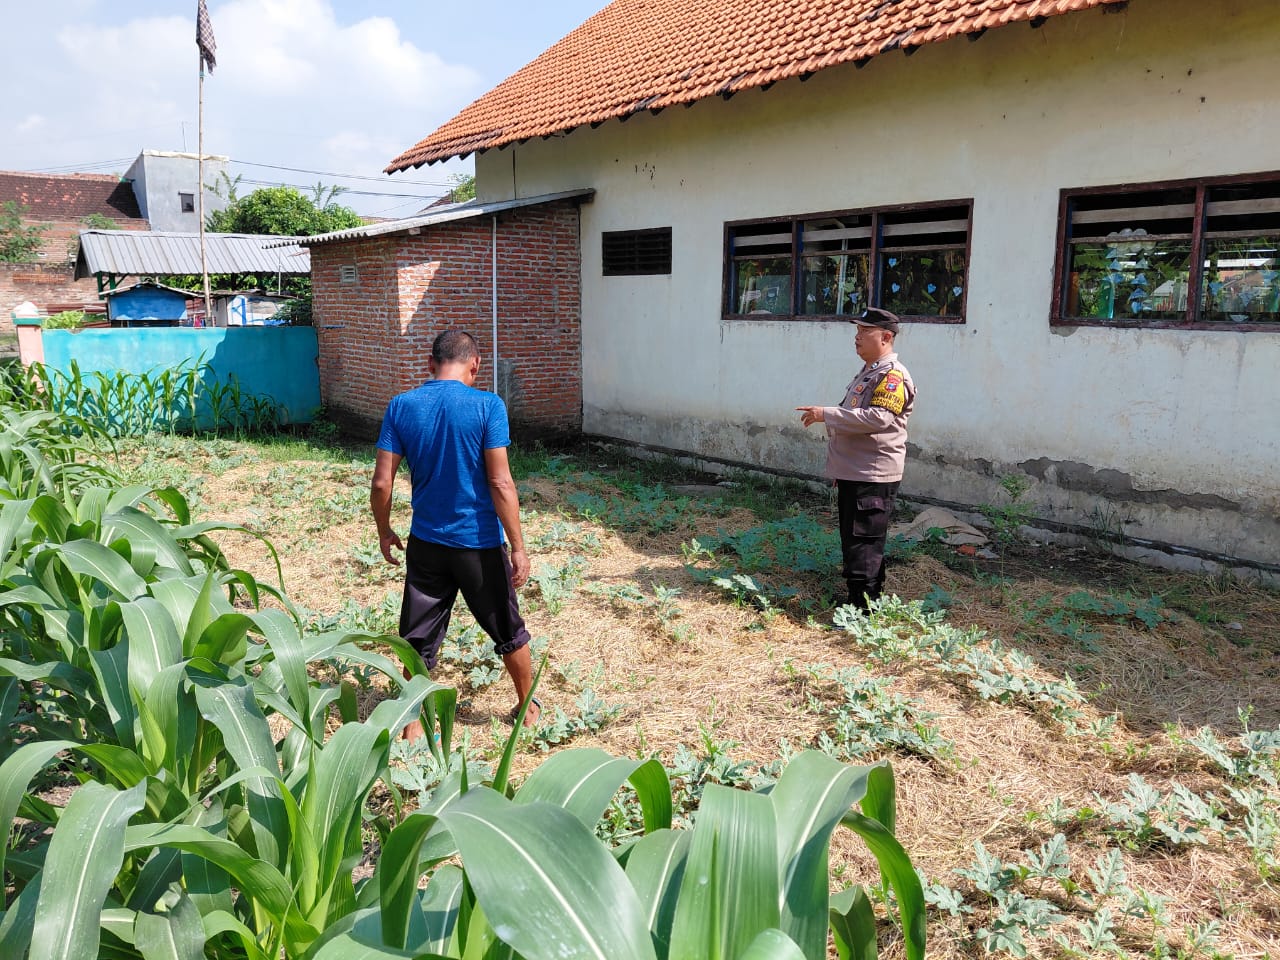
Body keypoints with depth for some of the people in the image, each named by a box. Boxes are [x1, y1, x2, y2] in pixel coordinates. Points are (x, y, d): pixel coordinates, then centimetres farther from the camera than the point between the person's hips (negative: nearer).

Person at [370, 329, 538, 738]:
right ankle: (528, 709, 34)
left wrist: (384, 532, 12)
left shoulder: (401, 406, -3)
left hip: (426, 543, 2)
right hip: (480, 543, -2)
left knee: (418, 639, 13)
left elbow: (381, 482, -4)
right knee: (508, 631, 18)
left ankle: (414, 726, 20)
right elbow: (500, 483, -16)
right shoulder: (487, 405, -12)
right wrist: (518, 547, -10)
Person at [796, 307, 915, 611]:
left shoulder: (892, 375, -13)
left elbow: (878, 417, -26)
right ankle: (856, 601, 27)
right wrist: (825, 416, 16)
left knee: (863, 546, -8)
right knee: (852, 543, 16)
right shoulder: (867, 372, 19)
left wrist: (828, 414, -23)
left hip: (873, 477, -10)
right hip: (852, 473, 10)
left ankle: (865, 612, -3)